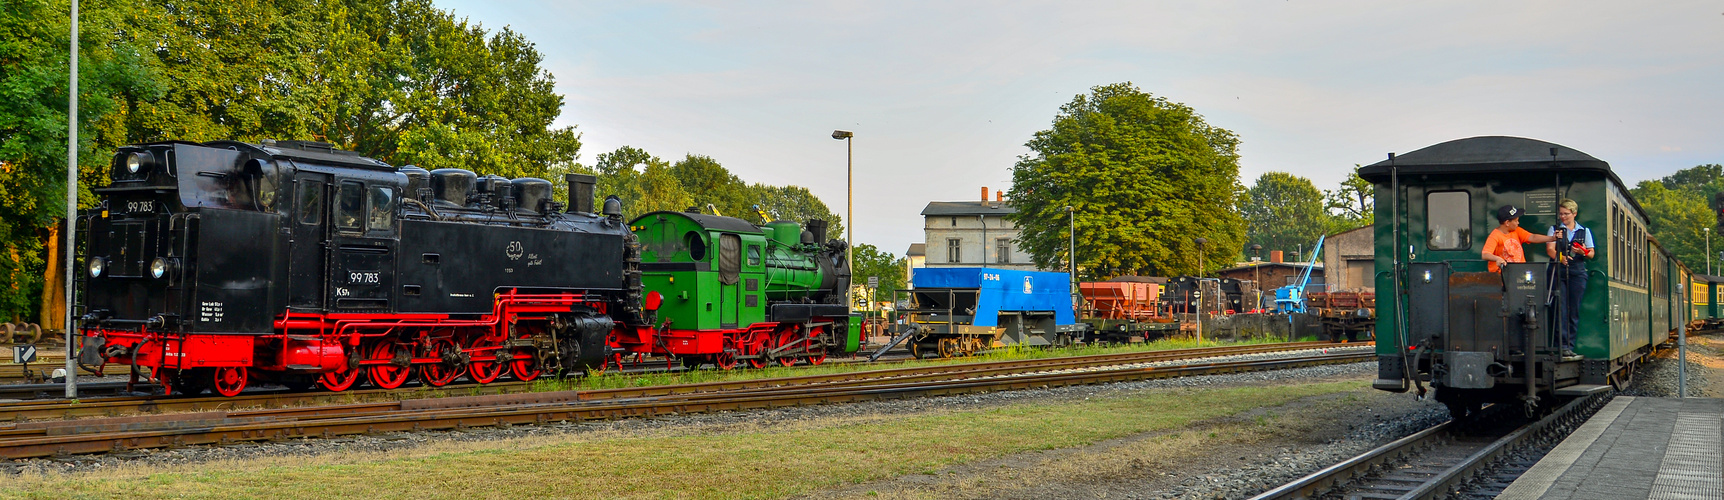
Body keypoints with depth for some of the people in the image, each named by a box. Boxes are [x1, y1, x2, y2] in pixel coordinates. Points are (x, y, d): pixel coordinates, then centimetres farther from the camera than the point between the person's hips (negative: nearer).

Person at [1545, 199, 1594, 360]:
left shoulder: (1584, 231, 15)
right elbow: (1550, 249, -4)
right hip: (1559, 273, -1)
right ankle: (1563, 346, -13)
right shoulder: (1554, 230, 11)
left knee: (1574, 310, -1)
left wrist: (1583, 253, -11)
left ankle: (1570, 346, 2)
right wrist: (1560, 257, -24)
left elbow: (1591, 254, 12)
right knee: (1561, 309, -10)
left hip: (1577, 273, 1)